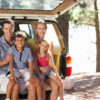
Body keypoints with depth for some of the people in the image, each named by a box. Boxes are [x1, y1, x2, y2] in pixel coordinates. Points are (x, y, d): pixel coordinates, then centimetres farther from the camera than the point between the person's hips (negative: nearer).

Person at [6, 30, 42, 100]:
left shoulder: (27, 50, -4)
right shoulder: (12, 49, -11)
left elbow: (31, 64, -5)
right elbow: (11, 62, -23)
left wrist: (31, 77, -18)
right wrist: (12, 74, -37)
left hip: (25, 70, 3)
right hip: (15, 70, -3)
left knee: (37, 83, -15)